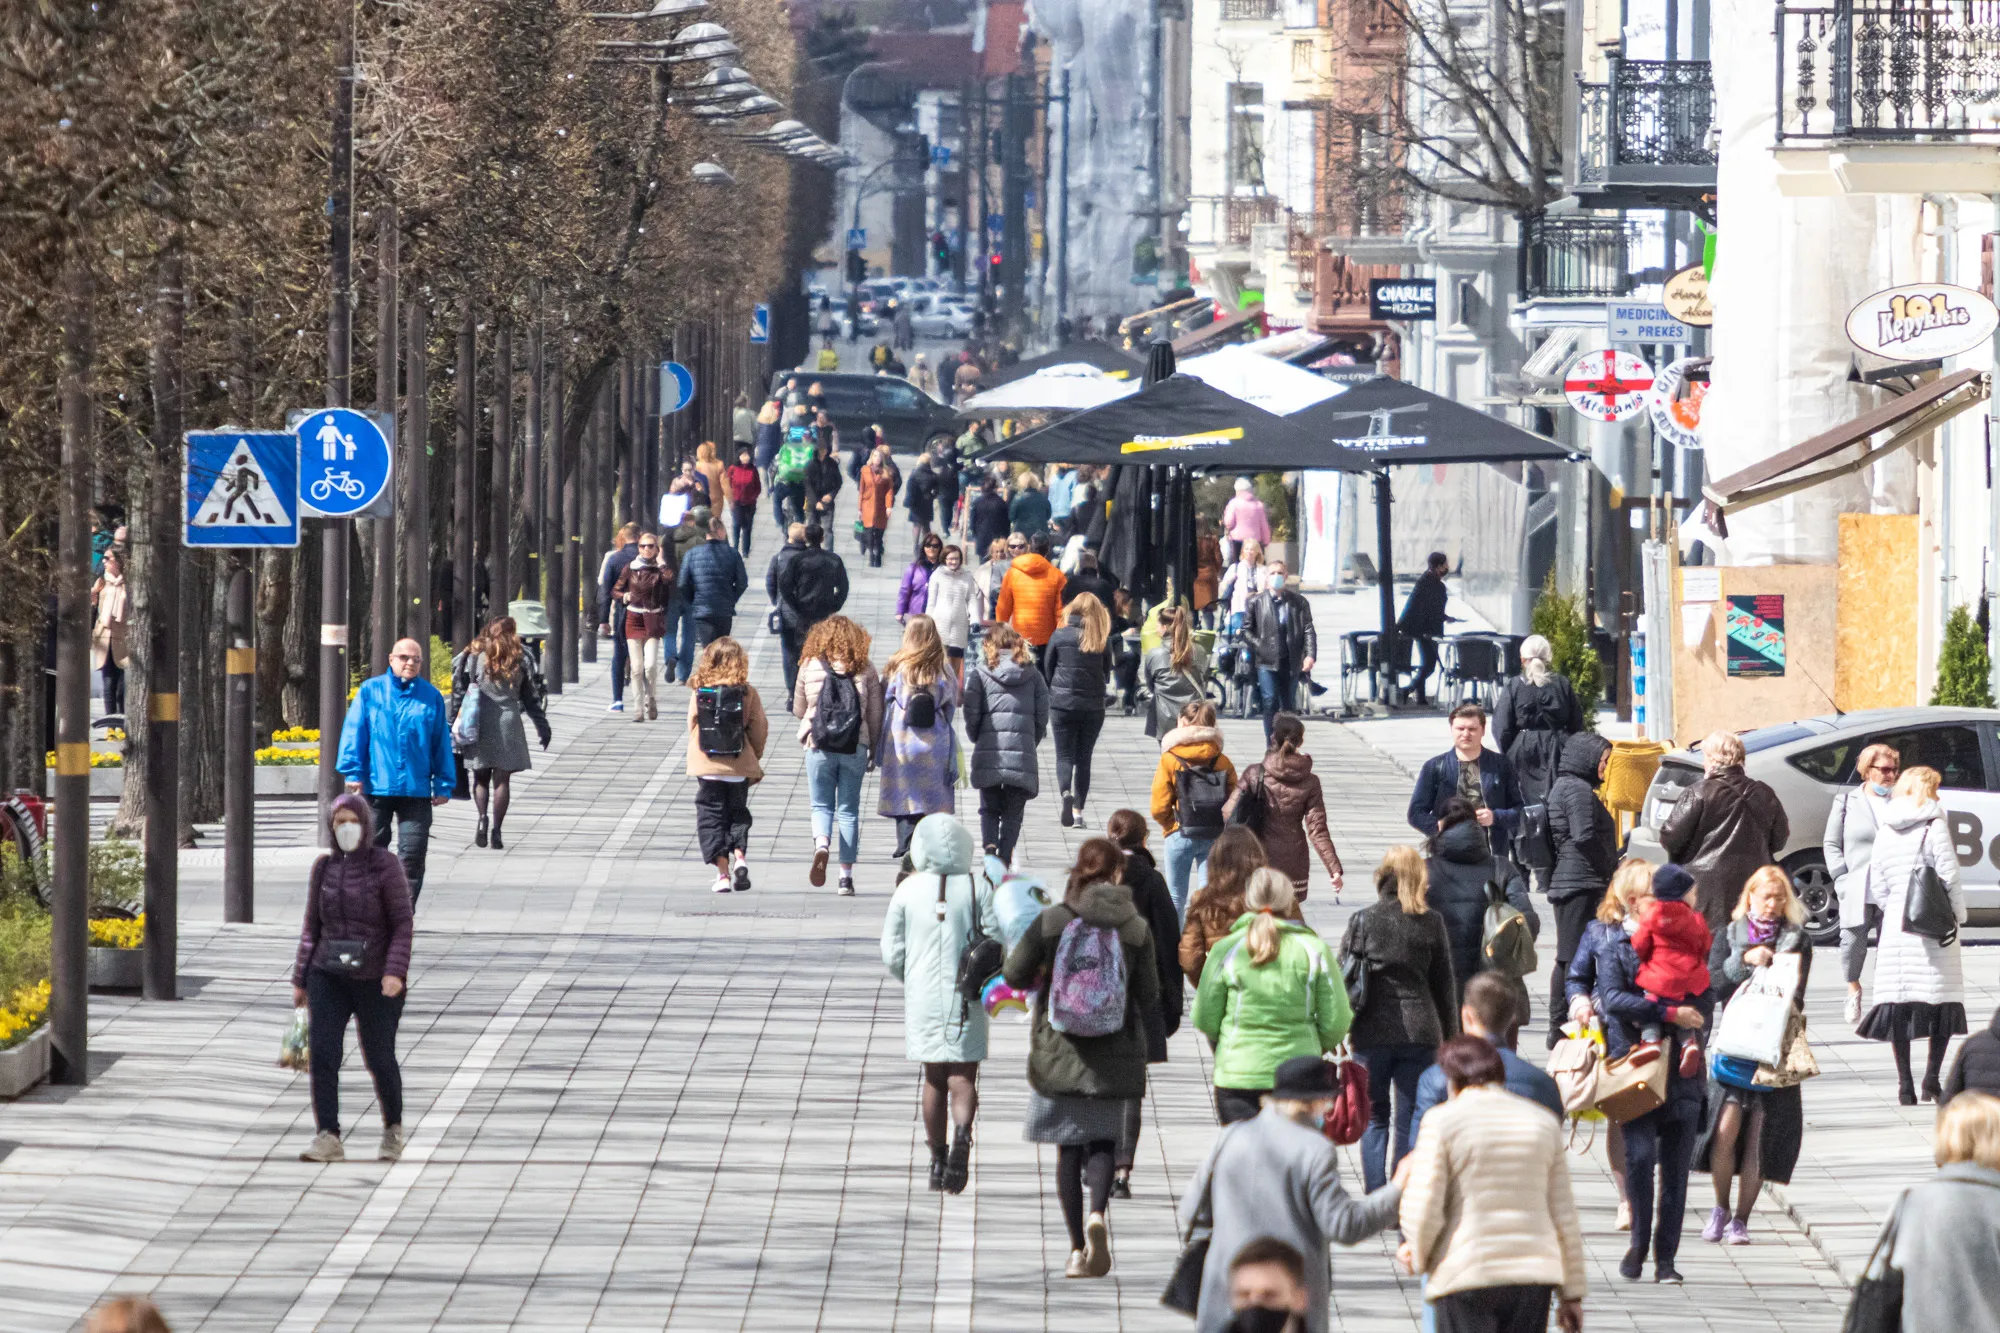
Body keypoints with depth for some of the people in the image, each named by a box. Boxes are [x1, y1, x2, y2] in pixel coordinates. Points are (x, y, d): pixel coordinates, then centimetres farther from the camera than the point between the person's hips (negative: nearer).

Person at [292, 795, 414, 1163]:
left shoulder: (385, 866, -7)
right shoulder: (324, 867, 6)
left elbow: (403, 923, -9)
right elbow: (312, 926, 13)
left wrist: (396, 971, -21)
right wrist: (300, 979, 12)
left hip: (375, 981, -3)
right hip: (328, 977, 3)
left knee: (379, 1058, 7)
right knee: (322, 1055, -10)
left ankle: (393, 1128, 30)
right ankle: (328, 1137, -9)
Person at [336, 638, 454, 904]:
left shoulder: (431, 697, 8)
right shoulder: (371, 691, 4)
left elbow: (441, 743, 10)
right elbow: (354, 731, 2)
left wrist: (443, 785, 8)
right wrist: (354, 772, -7)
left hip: (416, 790, 1)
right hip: (376, 786, -1)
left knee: (412, 853, -2)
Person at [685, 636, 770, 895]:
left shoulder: (698, 692, -4)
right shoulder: (747, 692, -5)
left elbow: (693, 726, 5)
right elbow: (760, 728, -1)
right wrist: (754, 758, 15)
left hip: (705, 765, 0)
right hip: (739, 767, 1)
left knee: (711, 818, 7)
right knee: (738, 814, 17)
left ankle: (723, 871, -1)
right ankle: (739, 856, -5)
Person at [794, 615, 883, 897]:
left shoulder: (810, 668, -1)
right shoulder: (866, 671, -1)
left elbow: (798, 710, 9)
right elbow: (875, 715, 3)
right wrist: (873, 750, 16)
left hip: (819, 747, -1)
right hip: (855, 748, 1)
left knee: (822, 806, 10)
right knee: (848, 811, 9)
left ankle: (821, 845, -22)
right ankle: (846, 876, 6)